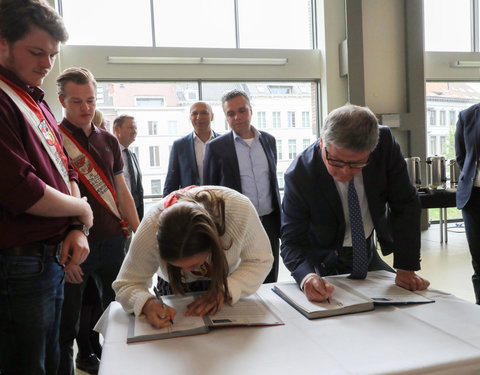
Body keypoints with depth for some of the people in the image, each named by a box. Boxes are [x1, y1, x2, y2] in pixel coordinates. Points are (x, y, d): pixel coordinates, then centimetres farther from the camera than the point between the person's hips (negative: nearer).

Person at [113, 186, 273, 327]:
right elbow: (126, 284, -25)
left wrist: (225, 290, -38)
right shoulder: (152, 226, -37)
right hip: (176, 289, -1)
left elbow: (260, 260, -23)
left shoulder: (240, 208, -39)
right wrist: (147, 304, -47)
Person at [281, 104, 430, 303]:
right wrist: (307, 277, -45)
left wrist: (406, 269, -19)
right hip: (327, 265, -2)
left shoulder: (384, 143, -22)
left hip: (369, 254, 3)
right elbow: (291, 241, -23)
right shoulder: (299, 175, -28)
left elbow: (405, 204, -14)